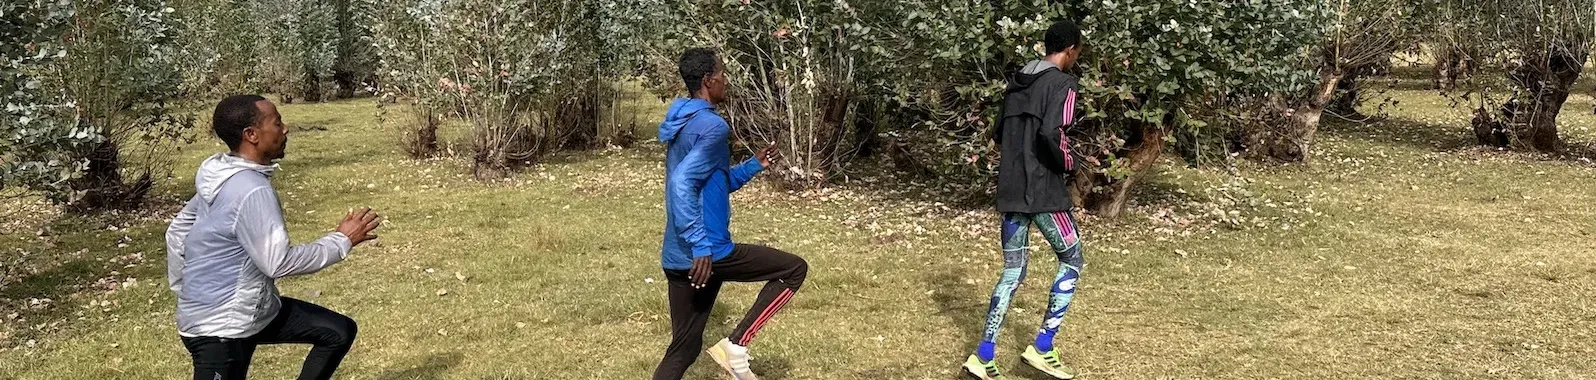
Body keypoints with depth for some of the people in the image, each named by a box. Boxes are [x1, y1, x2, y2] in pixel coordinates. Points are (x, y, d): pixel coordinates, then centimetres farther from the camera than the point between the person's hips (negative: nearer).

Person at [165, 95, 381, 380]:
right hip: (220, 327, -10)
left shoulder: (225, 177, 4)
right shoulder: (251, 190, -26)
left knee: (339, 332, 8)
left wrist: (183, 288, 21)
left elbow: (177, 230, 15)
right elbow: (280, 263, -28)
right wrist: (343, 240, -18)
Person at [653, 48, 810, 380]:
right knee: (795, 269, 5)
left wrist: (755, 165, 25)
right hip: (707, 254, -9)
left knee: (684, 346, 15)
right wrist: (701, 246, -29)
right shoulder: (712, 126, -14)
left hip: (677, 258, 9)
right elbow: (682, 183, -27)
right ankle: (735, 346, -1)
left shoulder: (682, 124, 16)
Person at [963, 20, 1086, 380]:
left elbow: (999, 135, 18)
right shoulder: (1062, 84, -10)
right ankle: (1042, 348, 7)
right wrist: (1068, 163, -7)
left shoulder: (1017, 83, 15)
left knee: (1012, 272, 11)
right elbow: (1051, 133, -24)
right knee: (1071, 261, 10)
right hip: (1044, 191, -7)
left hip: (1010, 191, 7)